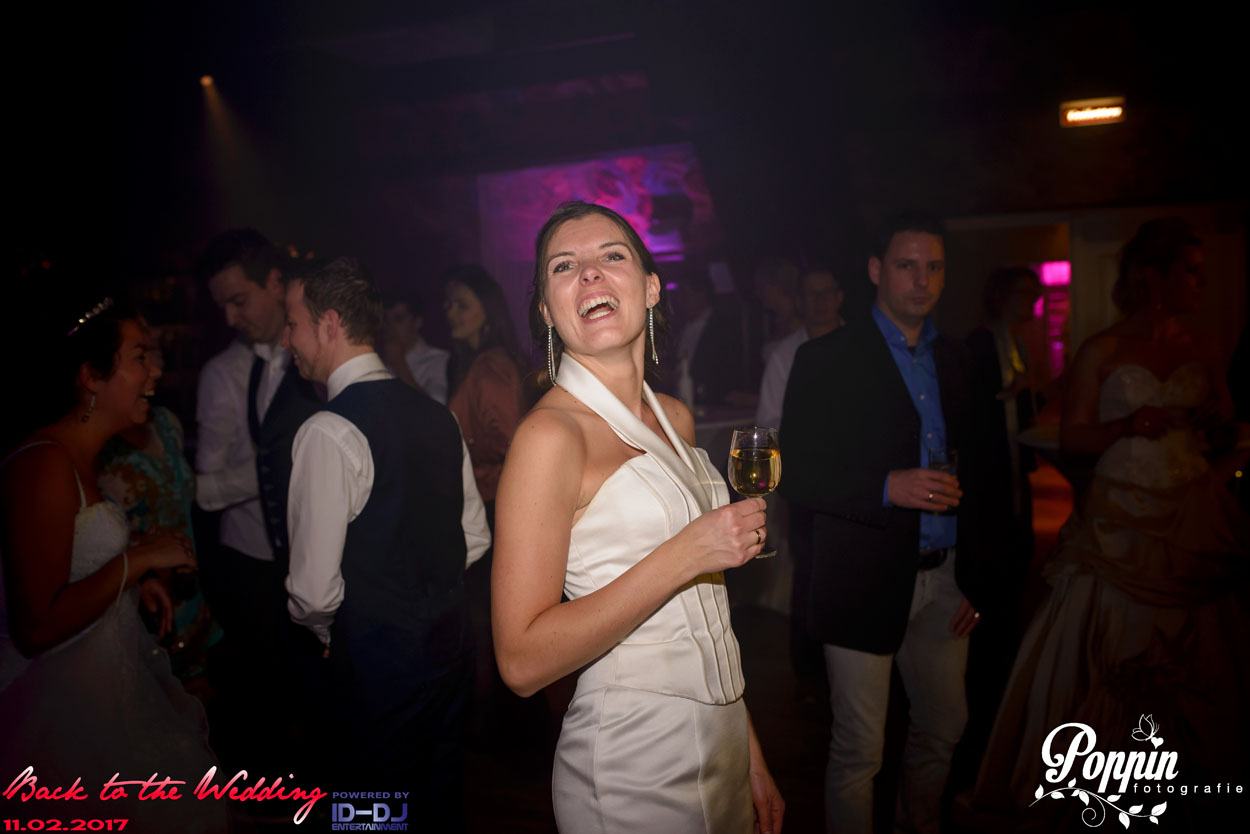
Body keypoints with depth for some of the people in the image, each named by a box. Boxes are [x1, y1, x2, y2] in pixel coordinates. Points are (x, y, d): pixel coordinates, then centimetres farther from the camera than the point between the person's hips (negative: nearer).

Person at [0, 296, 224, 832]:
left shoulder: (76, 459, 7)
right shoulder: (44, 466, -24)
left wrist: (134, 582, 5)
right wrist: (137, 560, -20)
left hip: (102, 682, 10)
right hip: (66, 701, -9)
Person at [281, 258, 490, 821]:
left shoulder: (329, 431, -20)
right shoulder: (435, 414, 2)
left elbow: (315, 588, -19)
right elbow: (475, 539, 10)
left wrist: (327, 630, 1)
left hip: (377, 655, -7)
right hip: (448, 640, 7)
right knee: (440, 797, 24)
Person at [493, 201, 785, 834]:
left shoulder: (676, 419, 5)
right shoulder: (551, 433, -18)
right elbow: (523, 662, -22)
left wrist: (753, 758, 12)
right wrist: (683, 556, -24)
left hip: (722, 744, 7)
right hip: (633, 773, -7)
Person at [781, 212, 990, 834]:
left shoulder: (950, 358, 10)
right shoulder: (827, 359, -9)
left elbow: (965, 470, 14)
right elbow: (797, 477, -12)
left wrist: (972, 578, 11)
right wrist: (888, 487, -25)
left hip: (942, 579, 6)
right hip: (866, 582, -6)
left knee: (944, 726, 20)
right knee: (859, 749, 4)